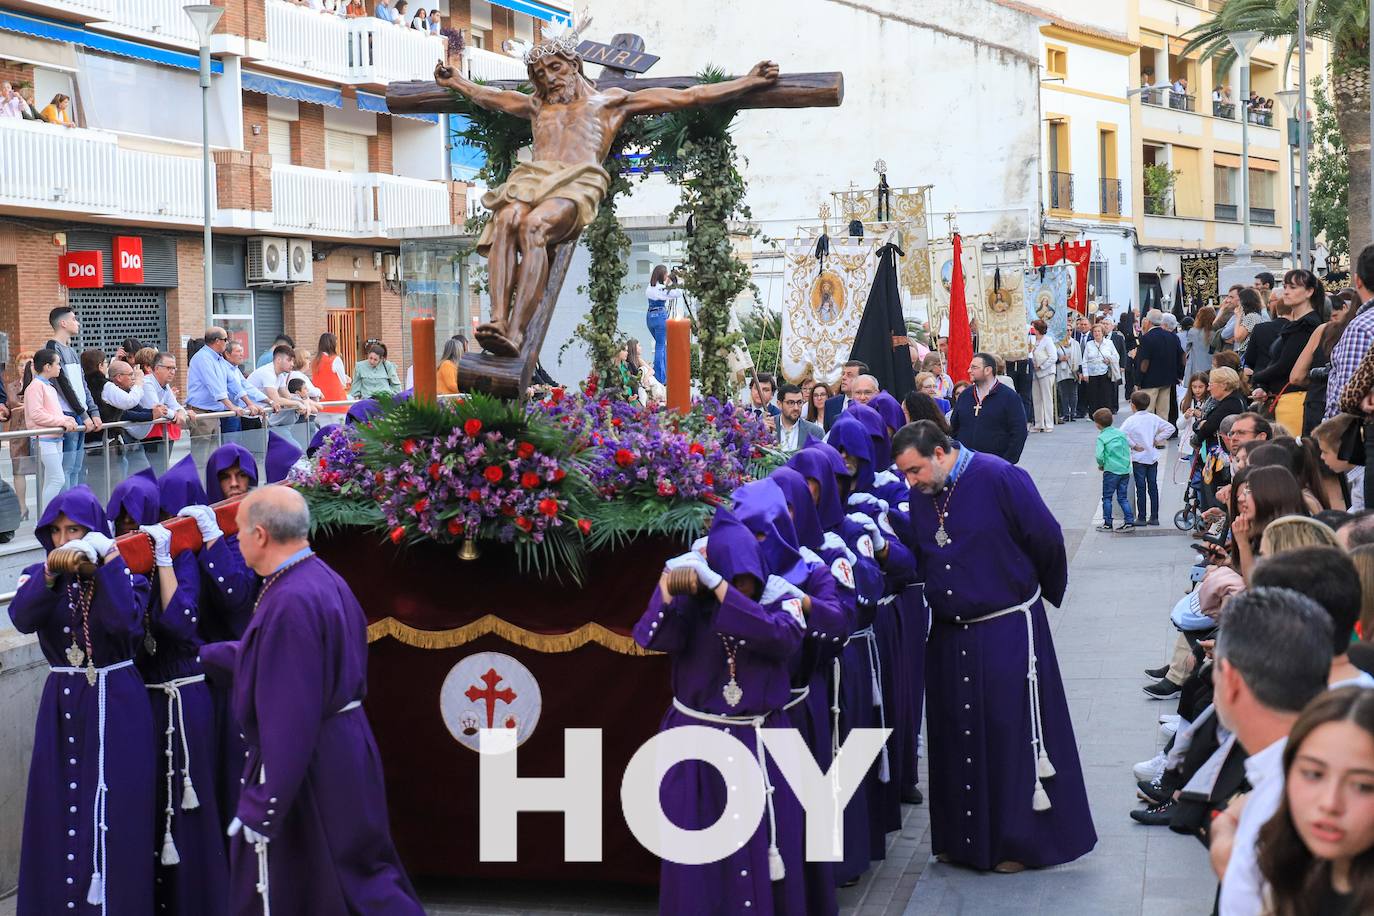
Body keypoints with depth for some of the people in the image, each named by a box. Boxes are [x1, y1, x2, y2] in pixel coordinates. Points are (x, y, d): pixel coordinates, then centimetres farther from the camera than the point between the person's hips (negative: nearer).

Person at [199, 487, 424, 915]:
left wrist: (262, 808, -23)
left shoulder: (290, 602, -24)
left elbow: (289, 720, -27)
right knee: (361, 879, 16)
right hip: (345, 750, 9)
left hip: (303, 764, -9)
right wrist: (203, 653, 34)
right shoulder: (323, 579, 6)